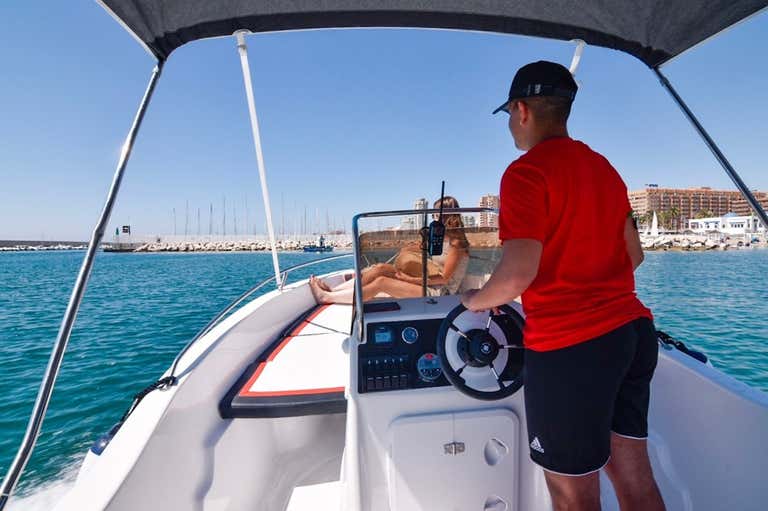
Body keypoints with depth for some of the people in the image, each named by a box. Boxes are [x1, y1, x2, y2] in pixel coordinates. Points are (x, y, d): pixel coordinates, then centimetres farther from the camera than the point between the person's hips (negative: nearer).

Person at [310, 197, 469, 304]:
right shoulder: (441, 238, 16)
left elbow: (444, 278, -17)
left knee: (381, 282, -20)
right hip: (428, 284, 9)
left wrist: (411, 279, -17)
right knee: (381, 268, -8)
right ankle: (332, 291, -9)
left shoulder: (456, 242, -11)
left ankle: (327, 297, -13)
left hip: (440, 292, -8)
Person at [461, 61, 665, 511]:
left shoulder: (527, 172, -13)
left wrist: (475, 300, -4)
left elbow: (518, 273, -22)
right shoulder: (604, 168, 13)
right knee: (634, 474, 21)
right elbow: (634, 255, 16)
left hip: (568, 345, -8)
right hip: (633, 331, 9)